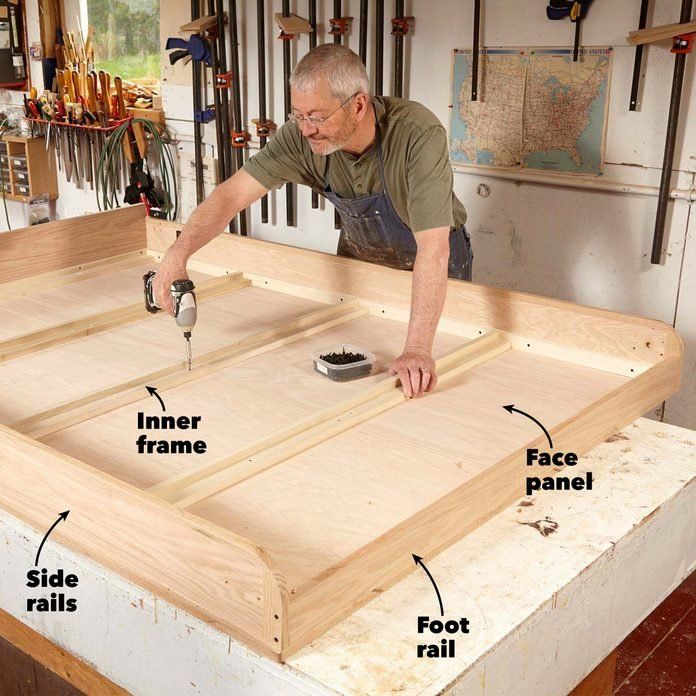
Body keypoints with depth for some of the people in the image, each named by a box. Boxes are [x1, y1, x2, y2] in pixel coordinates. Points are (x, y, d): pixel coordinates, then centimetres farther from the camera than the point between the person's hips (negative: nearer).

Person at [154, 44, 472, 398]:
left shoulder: (419, 133, -39)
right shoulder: (301, 136, -25)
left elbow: (433, 248, -44)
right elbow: (234, 192, -25)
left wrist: (418, 349, -51)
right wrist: (178, 253, -42)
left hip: (433, 264, -3)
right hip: (358, 255, 4)